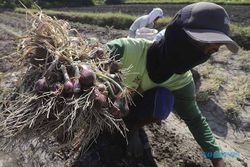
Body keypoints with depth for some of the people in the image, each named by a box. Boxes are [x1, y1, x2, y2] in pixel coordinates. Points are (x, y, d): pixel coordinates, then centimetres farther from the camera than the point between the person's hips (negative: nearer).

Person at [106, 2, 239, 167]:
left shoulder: (182, 80, -22)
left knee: (164, 99, -27)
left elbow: (195, 118, -8)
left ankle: (133, 126, -1)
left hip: (134, 104, 1)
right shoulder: (125, 49, -38)